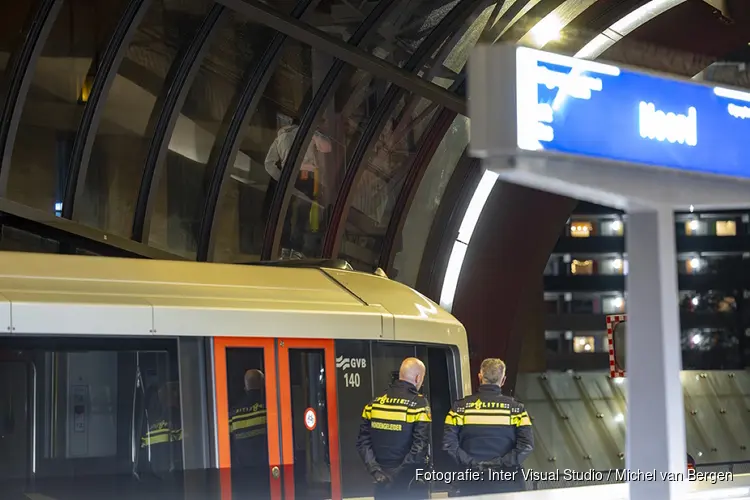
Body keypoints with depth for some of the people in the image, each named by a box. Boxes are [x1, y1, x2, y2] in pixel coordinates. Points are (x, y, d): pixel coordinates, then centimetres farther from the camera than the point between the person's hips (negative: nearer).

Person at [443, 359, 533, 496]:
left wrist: (471, 463, -6)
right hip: (508, 483, -1)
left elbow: (448, 442, -8)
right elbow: (527, 444, -10)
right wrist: (502, 463, -9)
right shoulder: (515, 407, 1)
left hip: (473, 485, 1)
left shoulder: (461, 406, 2)